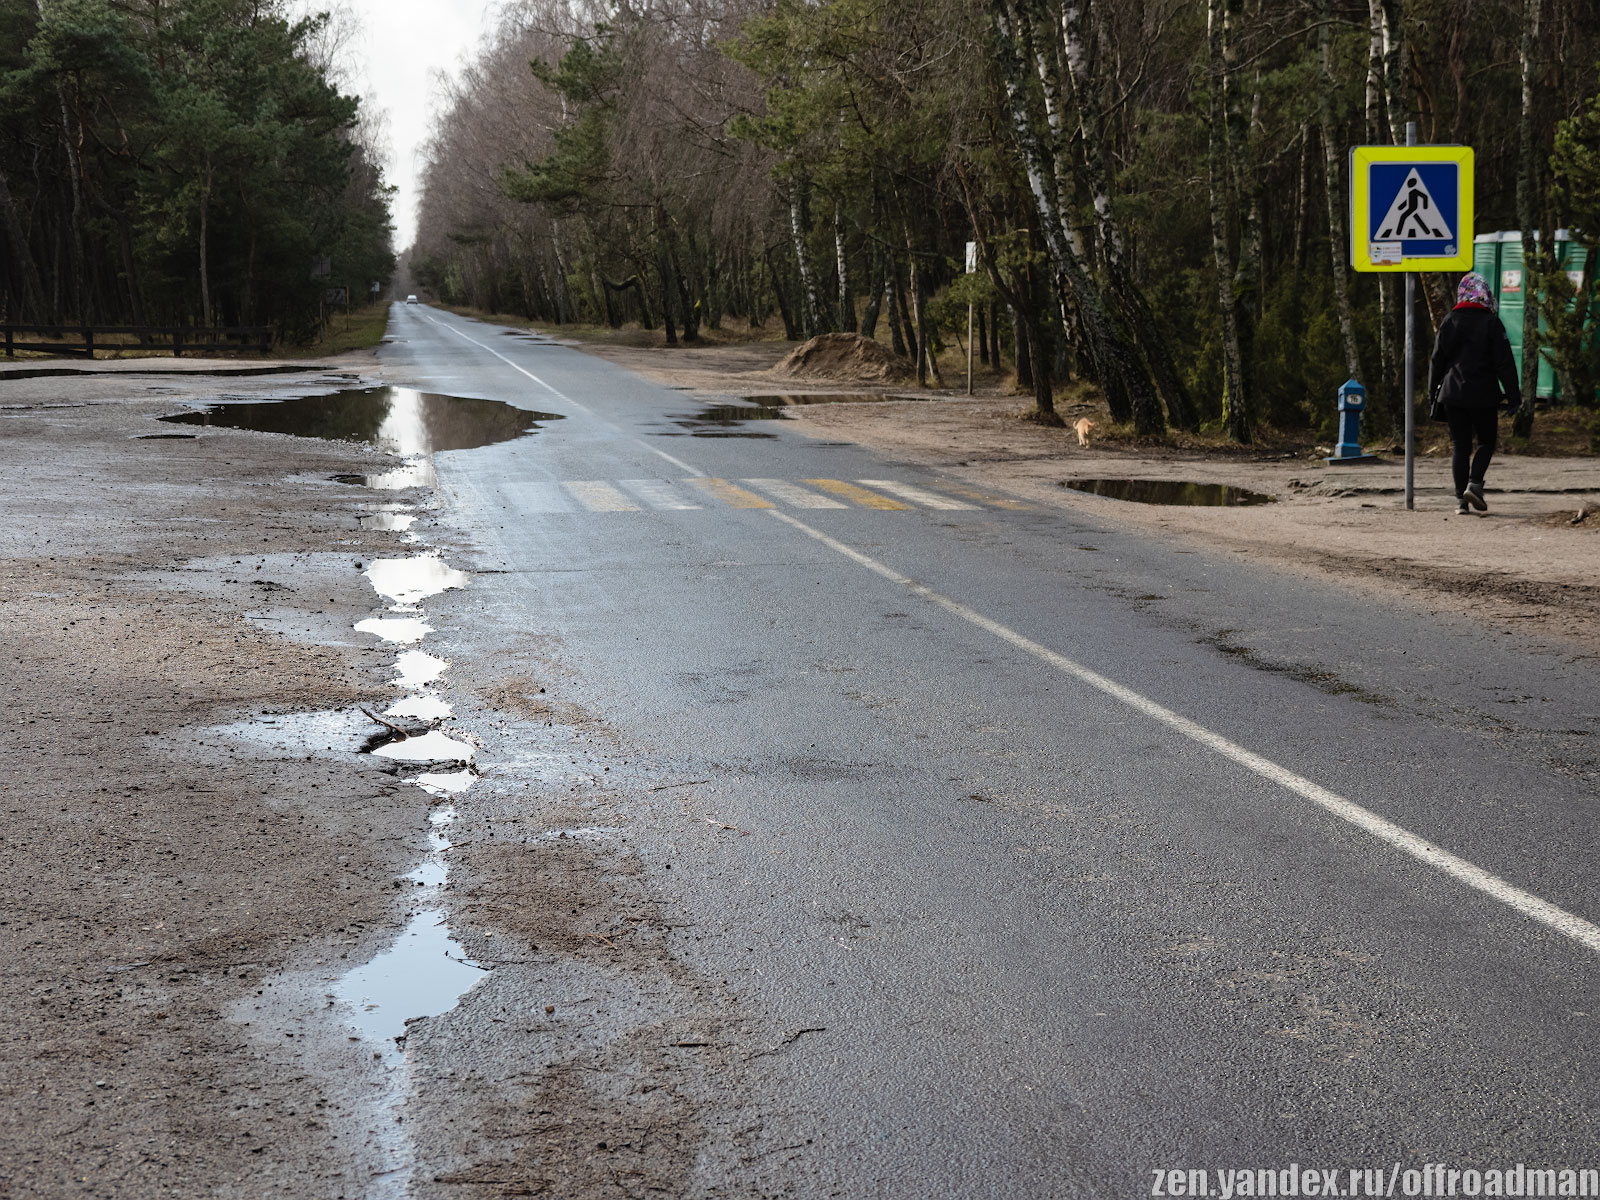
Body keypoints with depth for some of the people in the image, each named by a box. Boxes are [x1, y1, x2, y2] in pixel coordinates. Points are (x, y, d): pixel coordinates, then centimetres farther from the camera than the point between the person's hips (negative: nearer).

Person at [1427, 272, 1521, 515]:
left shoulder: (1450, 322, 3)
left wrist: (1433, 391, 18)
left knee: (1461, 446, 8)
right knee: (1486, 442, 11)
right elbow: (1505, 363, -7)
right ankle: (1474, 484, -11)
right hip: (1484, 395, -3)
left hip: (1453, 394, 3)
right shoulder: (1491, 323, -7)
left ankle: (1461, 499, 3)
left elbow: (1437, 360, 8)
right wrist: (1514, 398, -3)